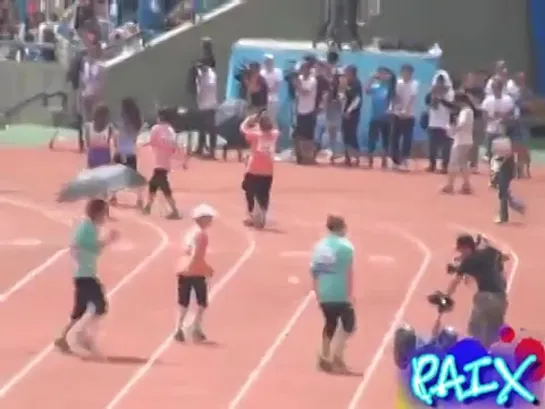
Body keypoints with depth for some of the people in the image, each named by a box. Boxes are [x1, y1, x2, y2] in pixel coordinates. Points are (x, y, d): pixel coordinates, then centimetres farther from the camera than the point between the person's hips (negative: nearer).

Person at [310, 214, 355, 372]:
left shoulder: (319, 246, 8)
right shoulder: (345, 246, -8)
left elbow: (314, 272, 11)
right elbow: (348, 272, -13)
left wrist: (318, 294, 19)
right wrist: (350, 295, -10)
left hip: (324, 294, 5)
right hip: (340, 294, -5)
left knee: (330, 324, 17)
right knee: (349, 323, 8)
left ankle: (325, 357, 15)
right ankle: (337, 355, -3)